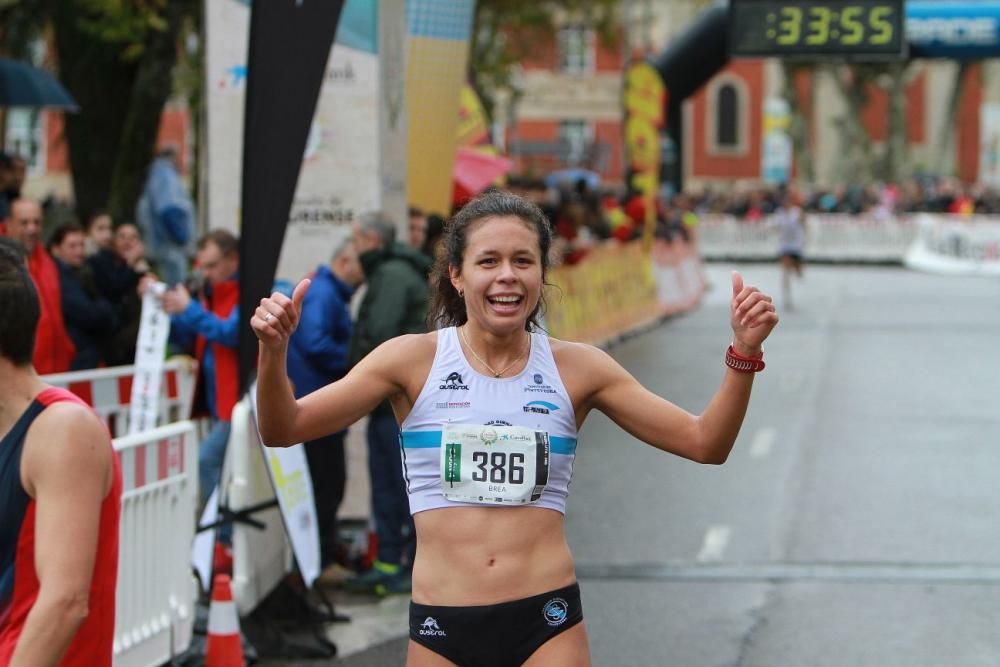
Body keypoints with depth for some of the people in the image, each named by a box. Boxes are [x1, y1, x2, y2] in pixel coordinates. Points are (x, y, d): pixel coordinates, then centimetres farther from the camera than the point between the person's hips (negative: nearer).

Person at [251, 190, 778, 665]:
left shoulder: (576, 368, 3)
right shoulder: (415, 360, 0)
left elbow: (705, 444, 5)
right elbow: (283, 430, -3)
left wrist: (743, 355, -9)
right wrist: (274, 351, -21)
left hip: (547, 623, 0)